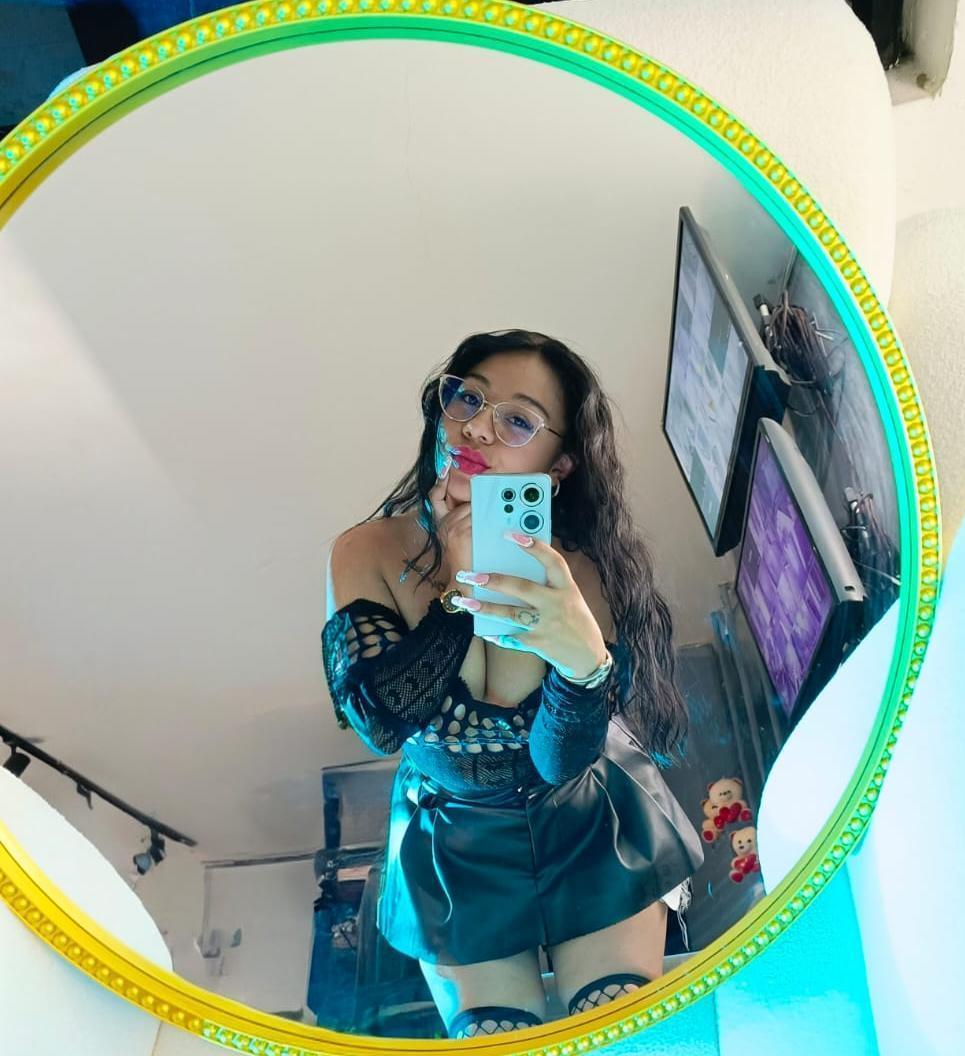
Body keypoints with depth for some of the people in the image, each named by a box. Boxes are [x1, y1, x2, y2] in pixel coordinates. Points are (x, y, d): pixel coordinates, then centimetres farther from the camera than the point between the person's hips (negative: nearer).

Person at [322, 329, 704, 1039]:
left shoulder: (581, 569, -21)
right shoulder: (370, 553, -19)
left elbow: (561, 762, -24)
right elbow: (376, 722, -25)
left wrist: (583, 658, -45)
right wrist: (460, 588, -32)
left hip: (591, 823, 0)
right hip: (453, 839, 1)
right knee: (493, 1038, 4)